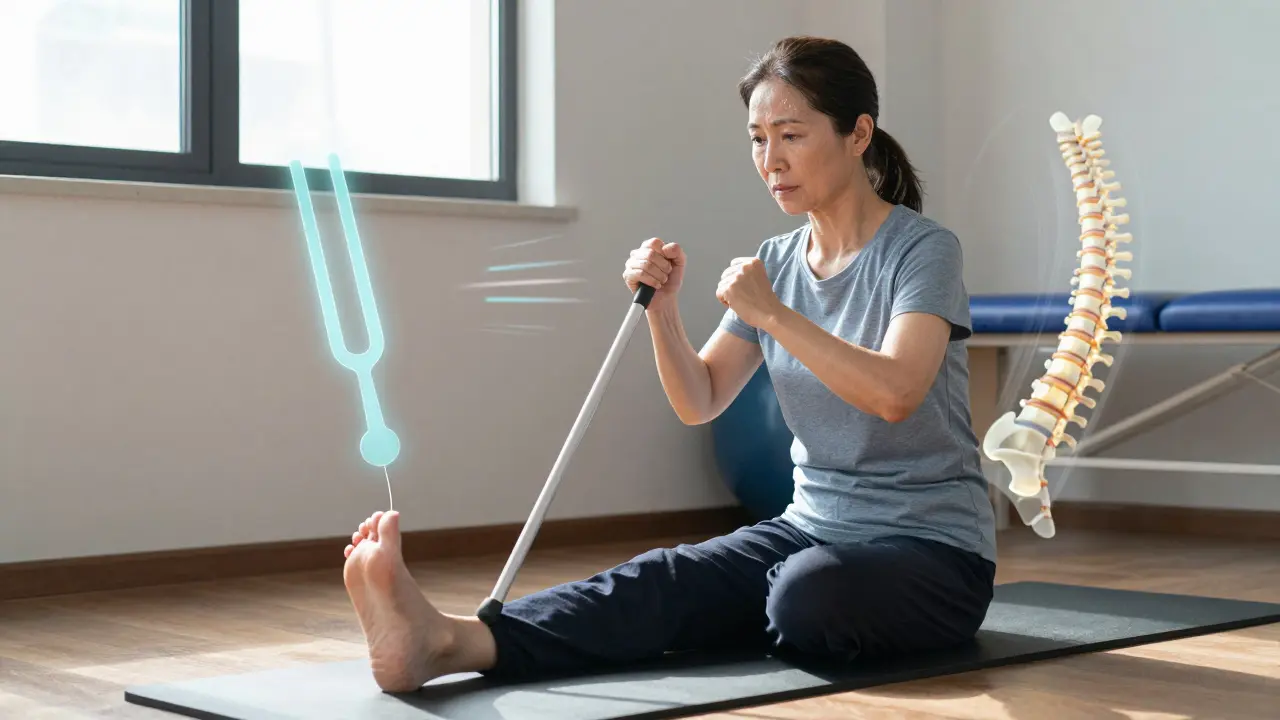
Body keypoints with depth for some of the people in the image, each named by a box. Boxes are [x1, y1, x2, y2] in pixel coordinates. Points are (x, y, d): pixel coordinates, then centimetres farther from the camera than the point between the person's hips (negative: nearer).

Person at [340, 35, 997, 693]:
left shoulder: (922, 250, -10)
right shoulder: (776, 261, 9)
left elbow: (895, 393, -27)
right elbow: (699, 402, 7)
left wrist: (772, 314, -26)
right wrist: (662, 311, -10)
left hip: (932, 549, -3)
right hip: (810, 528, 4)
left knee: (811, 594, -39)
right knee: (665, 578, -25)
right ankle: (448, 642, -47)